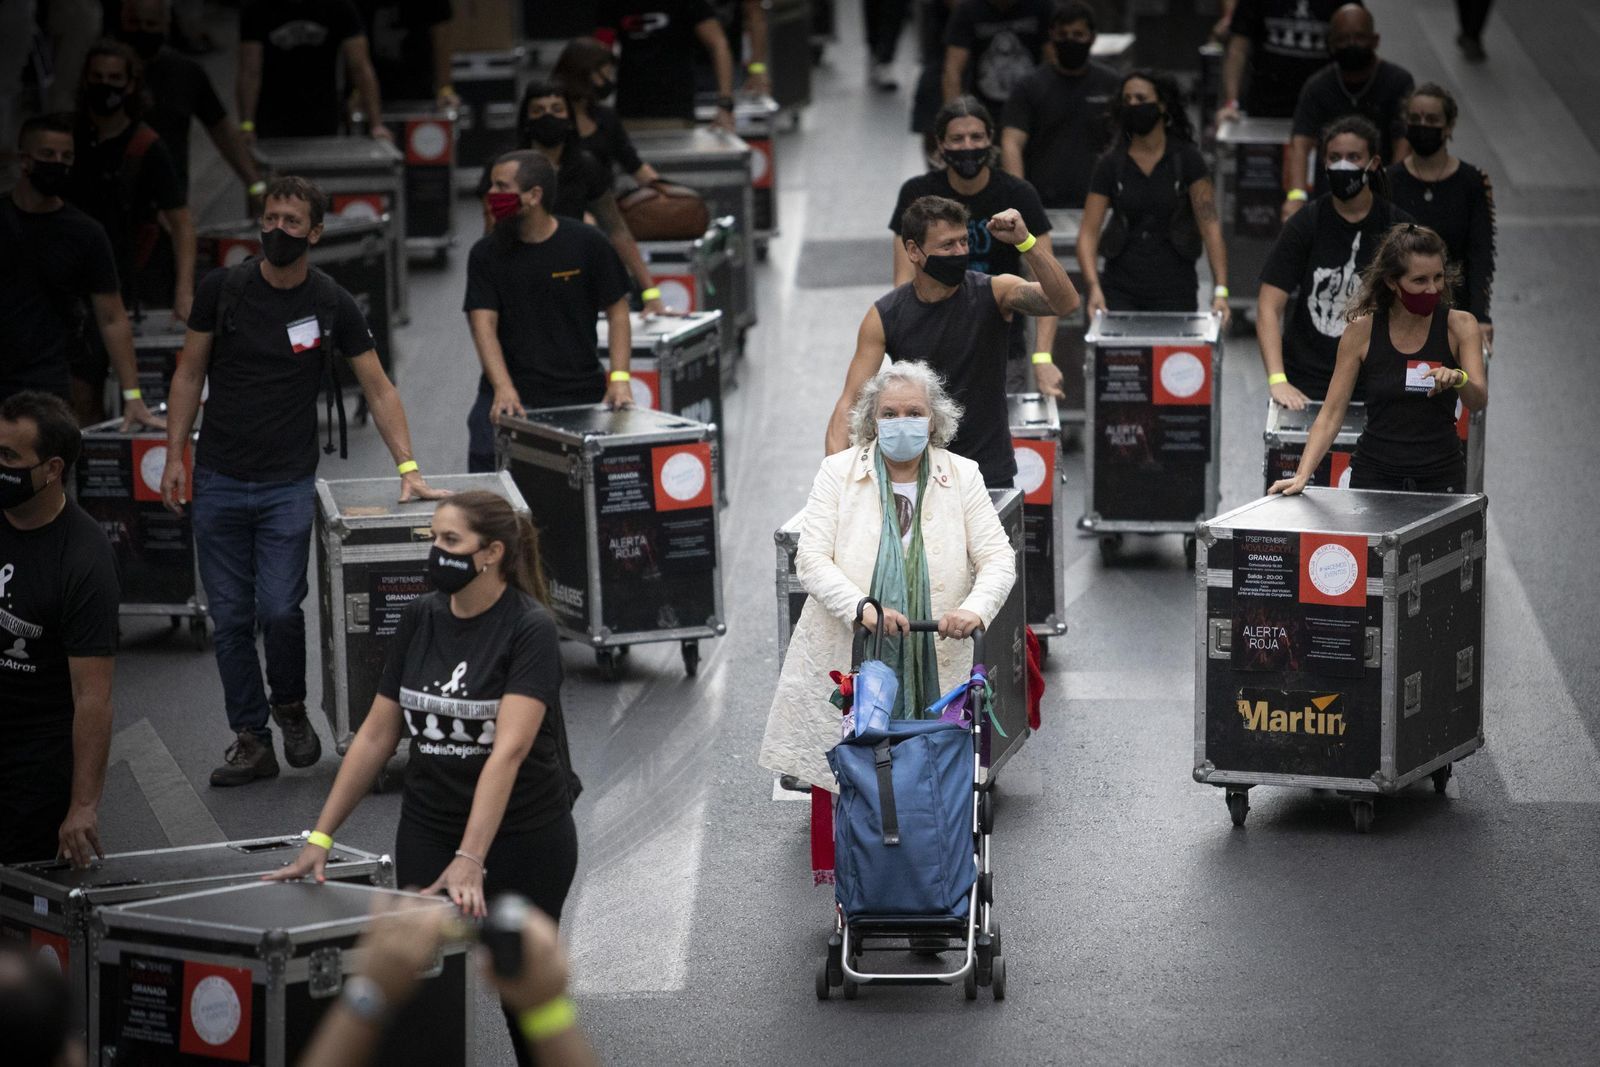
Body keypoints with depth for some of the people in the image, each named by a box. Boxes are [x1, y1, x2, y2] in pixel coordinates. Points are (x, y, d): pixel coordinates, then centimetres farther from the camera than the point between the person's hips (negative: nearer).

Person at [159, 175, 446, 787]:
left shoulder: (332, 306, 0)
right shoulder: (223, 289, 1)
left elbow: (379, 390, 5)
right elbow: (190, 374, 8)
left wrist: (408, 468, -4)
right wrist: (174, 454, 1)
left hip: (288, 484, -1)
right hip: (219, 480, 1)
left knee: (280, 609, -12)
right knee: (230, 617, 2)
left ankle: (290, 708, 16)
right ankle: (251, 741, 12)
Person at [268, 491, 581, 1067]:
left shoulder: (530, 630, -17)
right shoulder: (420, 619, 0)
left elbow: (509, 749, -28)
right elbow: (377, 734, 4)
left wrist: (470, 860, -37)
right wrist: (321, 836, -1)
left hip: (525, 834, -4)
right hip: (427, 830, 4)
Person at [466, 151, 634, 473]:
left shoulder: (587, 244, 1)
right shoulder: (486, 253, 4)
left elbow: (617, 313, 5)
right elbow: (483, 323, -5)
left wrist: (619, 378, -9)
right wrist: (503, 389, -20)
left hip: (581, 396, -1)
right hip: (512, 397, 1)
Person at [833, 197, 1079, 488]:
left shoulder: (995, 292, -10)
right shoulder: (884, 317, -8)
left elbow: (1066, 303, -26)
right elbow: (850, 402, -9)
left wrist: (1025, 242, -38)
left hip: (989, 473, -1)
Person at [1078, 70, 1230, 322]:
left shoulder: (1187, 159, -2)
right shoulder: (1110, 165, 2)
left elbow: (1210, 225, -7)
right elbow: (1088, 232, -2)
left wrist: (1221, 289, -17)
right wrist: (1094, 287, -18)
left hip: (1175, 292, -1)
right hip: (1120, 292, 1)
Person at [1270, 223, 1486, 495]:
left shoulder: (1459, 325, -5)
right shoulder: (1362, 332, -5)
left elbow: (1479, 401, -16)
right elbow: (1331, 414, -4)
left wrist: (1458, 379, -38)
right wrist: (1302, 475, -17)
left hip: (1441, 479, 0)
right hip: (1374, 476, 0)